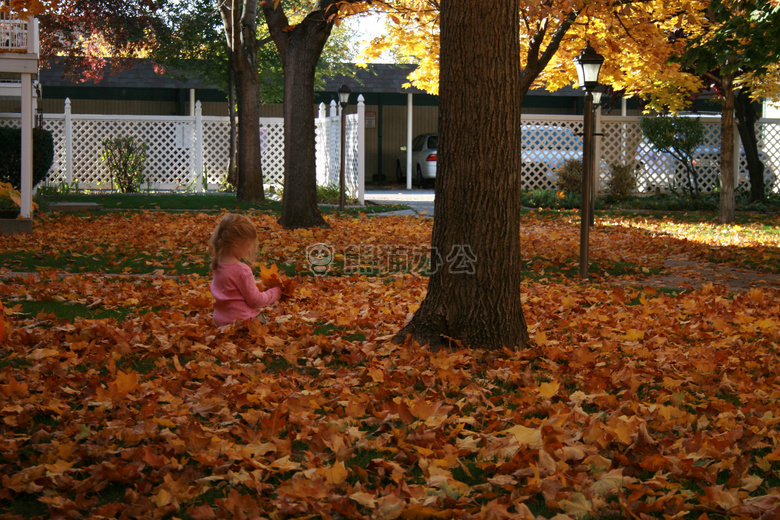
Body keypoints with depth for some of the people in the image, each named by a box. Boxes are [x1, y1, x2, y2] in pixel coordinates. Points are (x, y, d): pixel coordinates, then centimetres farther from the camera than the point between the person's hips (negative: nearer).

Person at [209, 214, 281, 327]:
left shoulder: (218, 265, 4)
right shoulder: (242, 270, -20)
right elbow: (255, 300, -10)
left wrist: (256, 285, 18)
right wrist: (275, 293, 4)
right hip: (241, 320, -9)